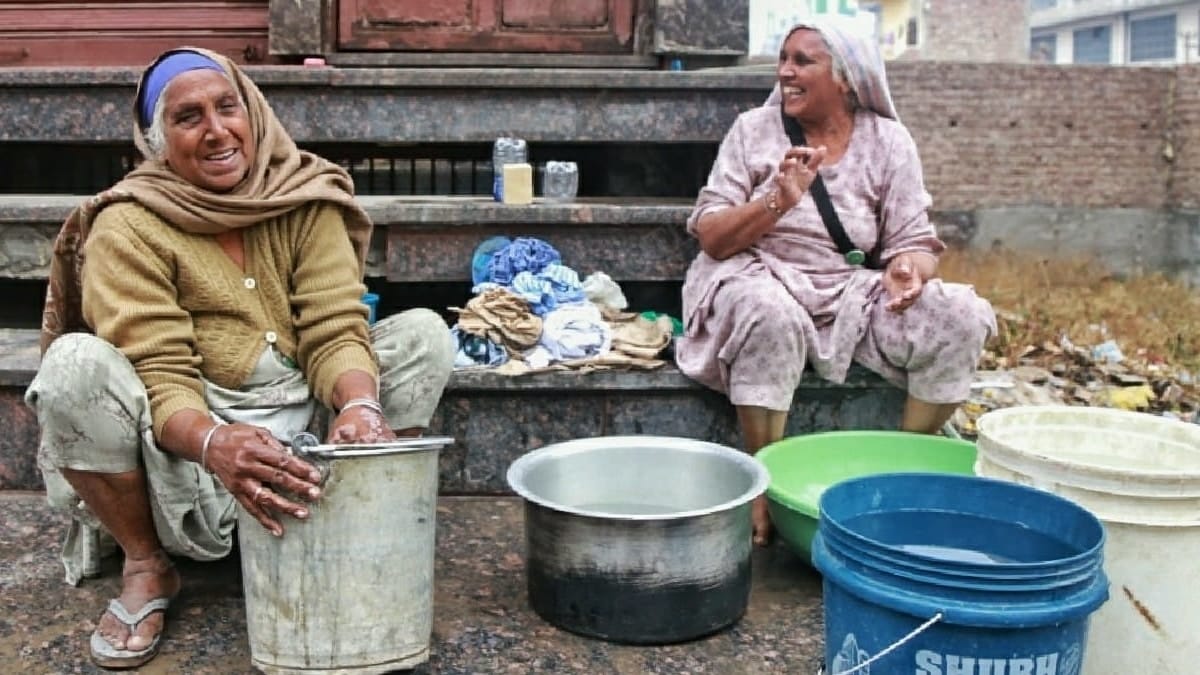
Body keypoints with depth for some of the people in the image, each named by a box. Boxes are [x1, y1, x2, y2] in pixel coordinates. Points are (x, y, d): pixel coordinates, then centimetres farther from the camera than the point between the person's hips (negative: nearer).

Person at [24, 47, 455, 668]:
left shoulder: (307, 202, -1)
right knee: (75, 362, -29)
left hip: (300, 435, 3)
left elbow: (335, 332, -9)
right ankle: (146, 566, -8)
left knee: (422, 333, -12)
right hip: (187, 450, -2)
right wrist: (215, 443, -40)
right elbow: (161, 377, -17)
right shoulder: (128, 227, -9)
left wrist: (361, 406, -32)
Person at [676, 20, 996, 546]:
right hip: (760, 282, -2)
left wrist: (908, 268, -22)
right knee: (770, 313, -38)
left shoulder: (888, 141, 4)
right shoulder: (753, 129, 1)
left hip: (854, 296, 2)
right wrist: (776, 201, -21)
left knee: (963, 316, -20)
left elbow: (913, 240, 2)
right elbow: (710, 237, -4)